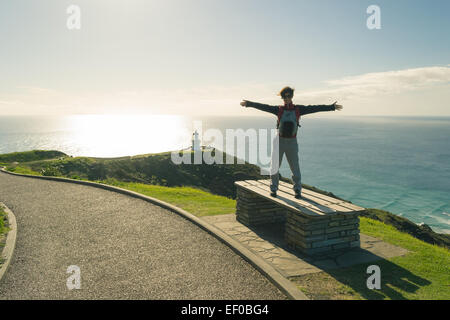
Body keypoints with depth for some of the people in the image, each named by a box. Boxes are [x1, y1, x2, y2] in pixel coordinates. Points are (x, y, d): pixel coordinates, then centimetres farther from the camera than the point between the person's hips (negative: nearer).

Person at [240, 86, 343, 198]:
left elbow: (315, 108, 2)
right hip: (279, 141, 0)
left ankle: (297, 190, 15)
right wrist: (248, 103, -1)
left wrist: (332, 107, 0)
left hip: (292, 142, 0)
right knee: (274, 166, 4)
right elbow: (263, 107, 2)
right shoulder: (279, 109, 4)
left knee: (295, 167, 1)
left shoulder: (298, 109, 4)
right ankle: (273, 189, 20)